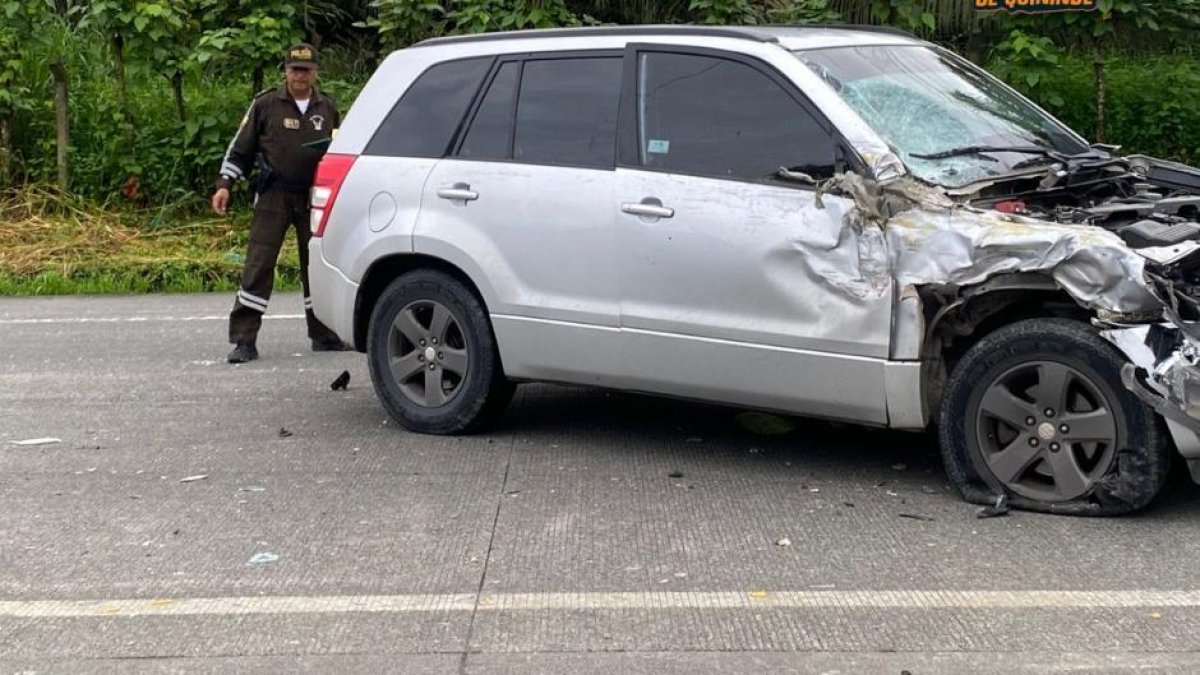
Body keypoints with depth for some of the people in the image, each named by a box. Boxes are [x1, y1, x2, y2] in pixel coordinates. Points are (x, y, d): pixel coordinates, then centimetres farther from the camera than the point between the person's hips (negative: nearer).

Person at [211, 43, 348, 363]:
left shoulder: (328, 109, 9)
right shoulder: (266, 105, 0)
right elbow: (240, 147, 4)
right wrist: (224, 185, -4)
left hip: (314, 196, 4)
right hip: (274, 195, -3)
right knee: (258, 265, -8)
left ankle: (323, 334, 23)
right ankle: (244, 340, -7)